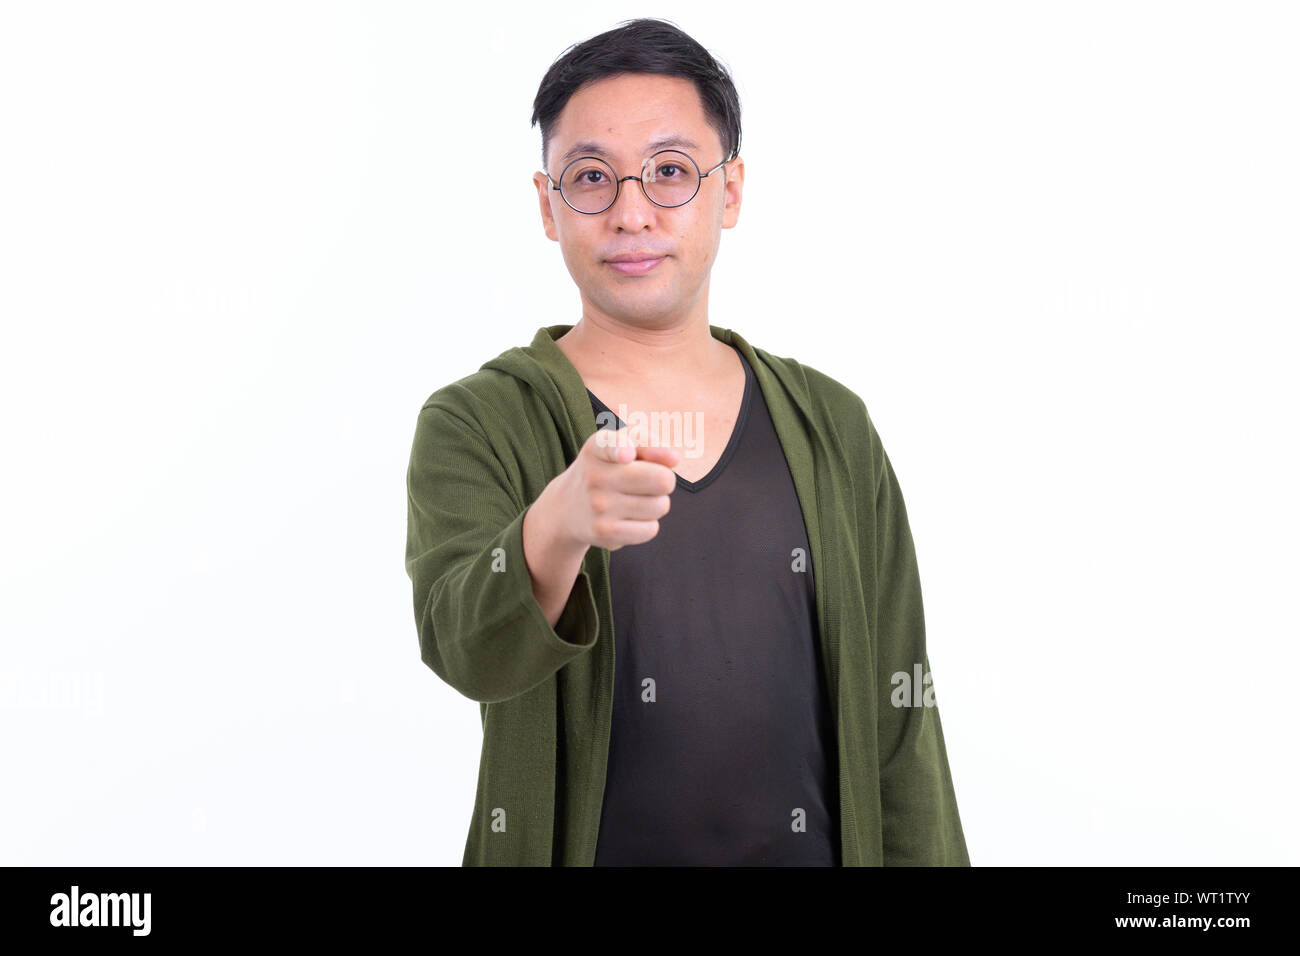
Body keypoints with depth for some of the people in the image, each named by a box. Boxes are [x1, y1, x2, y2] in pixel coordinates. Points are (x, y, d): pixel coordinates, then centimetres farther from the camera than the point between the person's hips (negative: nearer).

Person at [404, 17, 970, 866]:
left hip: (813, 845, 3)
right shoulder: (475, 427, -8)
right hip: (581, 847, -2)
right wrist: (556, 529, -44)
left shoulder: (833, 428, 1)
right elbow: (466, 645, -26)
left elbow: (898, 712, 2)